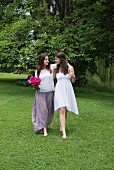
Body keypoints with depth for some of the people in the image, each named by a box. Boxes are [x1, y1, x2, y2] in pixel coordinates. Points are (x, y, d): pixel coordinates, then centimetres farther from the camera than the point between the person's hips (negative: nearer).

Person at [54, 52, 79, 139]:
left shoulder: (69, 68, -1)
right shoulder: (56, 69, 5)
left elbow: (73, 80, 6)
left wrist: (73, 76, -13)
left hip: (68, 90, 0)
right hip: (59, 90, 0)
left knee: (65, 110, 8)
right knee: (62, 110, -12)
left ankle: (61, 126, 30)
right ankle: (64, 132, -15)